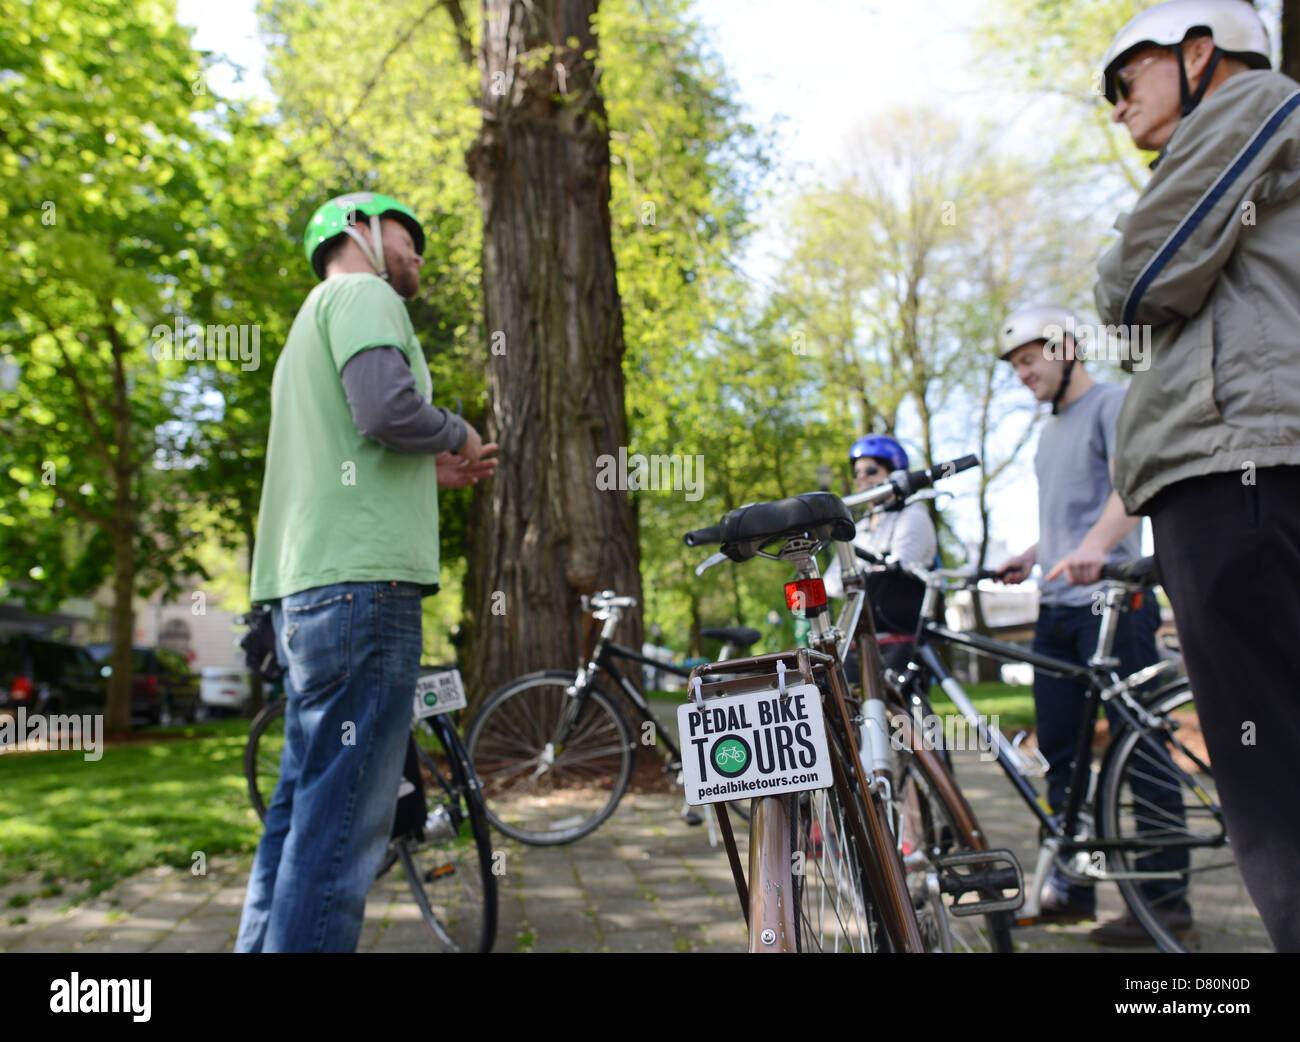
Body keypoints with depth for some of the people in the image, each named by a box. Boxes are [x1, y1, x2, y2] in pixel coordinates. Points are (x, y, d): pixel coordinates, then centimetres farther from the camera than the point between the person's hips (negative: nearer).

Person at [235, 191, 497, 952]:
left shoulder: (316, 317, 30)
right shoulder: (362, 293, 0)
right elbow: (386, 406, -19)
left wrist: (429, 470, 19)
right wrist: (457, 434, -1)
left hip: (307, 585, 10)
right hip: (363, 577, -10)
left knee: (305, 804, 14)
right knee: (346, 814, -10)